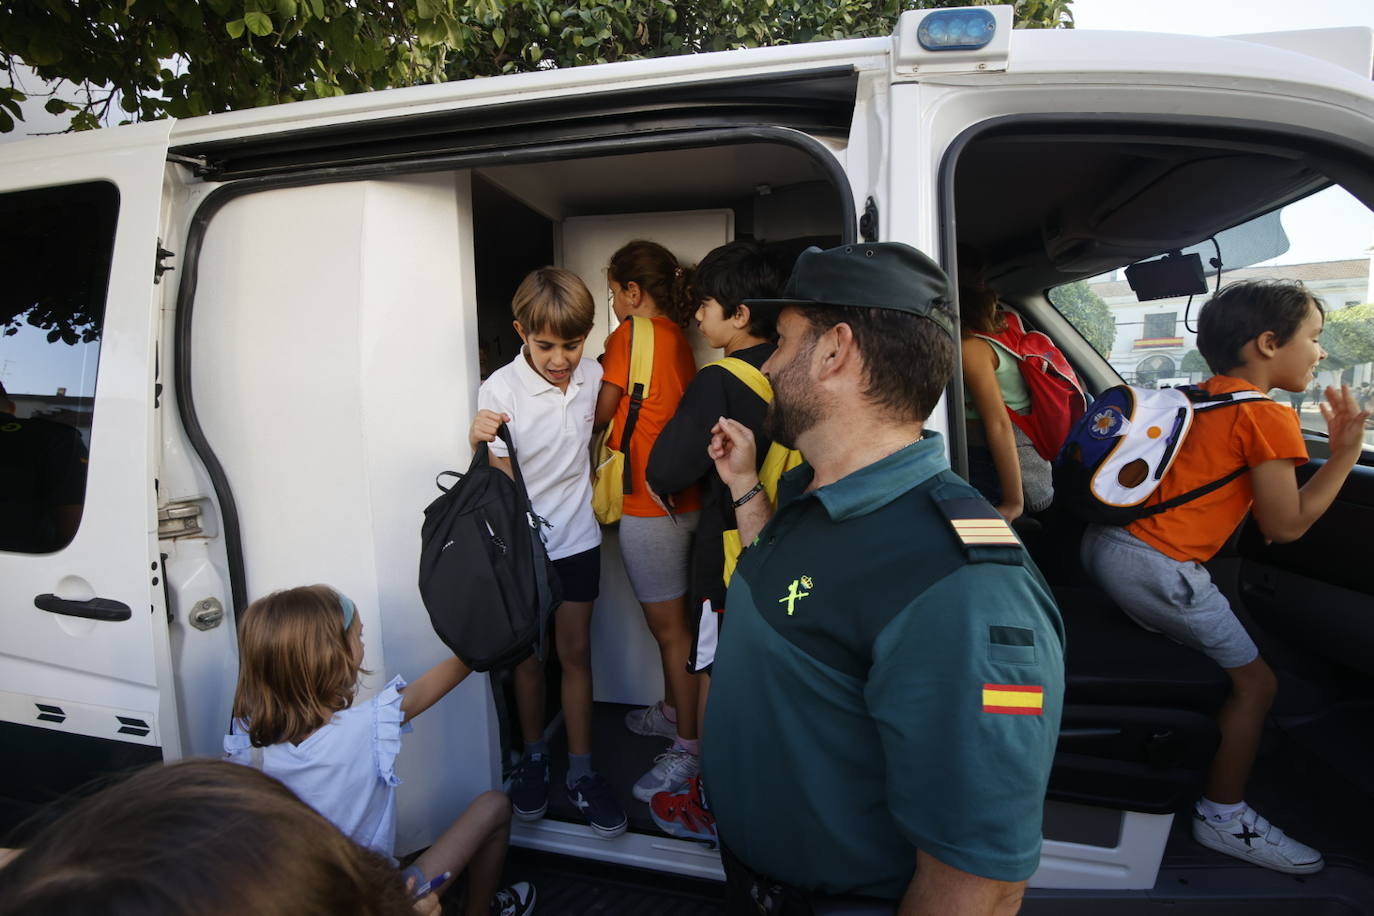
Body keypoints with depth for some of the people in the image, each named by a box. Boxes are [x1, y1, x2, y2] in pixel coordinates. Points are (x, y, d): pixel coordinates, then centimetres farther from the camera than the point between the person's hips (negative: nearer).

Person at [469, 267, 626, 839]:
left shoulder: (590, 375, -5)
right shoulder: (501, 389, -18)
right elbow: (500, 482, -18)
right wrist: (481, 443, -35)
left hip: (576, 539, 3)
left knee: (575, 652, 9)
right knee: (528, 656, 13)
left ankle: (581, 770, 24)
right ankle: (533, 757, 34)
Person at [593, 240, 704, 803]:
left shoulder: (630, 335, -12)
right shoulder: (677, 336, 10)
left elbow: (600, 413, -5)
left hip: (648, 500, -8)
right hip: (683, 496, 8)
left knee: (668, 625, 1)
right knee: (670, 619, 21)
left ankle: (689, 747, 13)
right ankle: (672, 712, 38)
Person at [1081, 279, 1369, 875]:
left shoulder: (1200, 397, 14)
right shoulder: (1268, 416, -9)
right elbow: (1284, 526, -6)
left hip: (1105, 544, 9)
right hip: (1156, 567, -9)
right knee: (1254, 683, 8)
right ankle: (1223, 818, 19)